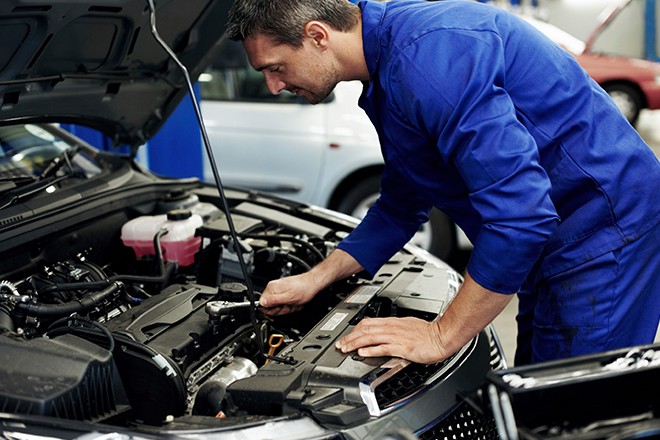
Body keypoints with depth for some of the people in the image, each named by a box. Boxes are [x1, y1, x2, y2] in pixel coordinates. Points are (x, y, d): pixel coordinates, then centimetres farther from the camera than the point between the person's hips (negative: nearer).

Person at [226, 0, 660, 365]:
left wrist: (442, 335, -22)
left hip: (603, 230, -10)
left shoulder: (428, 53, -26)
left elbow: (520, 213, -31)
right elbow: (402, 205, 19)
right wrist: (316, 280, 16)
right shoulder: (388, 58, 8)